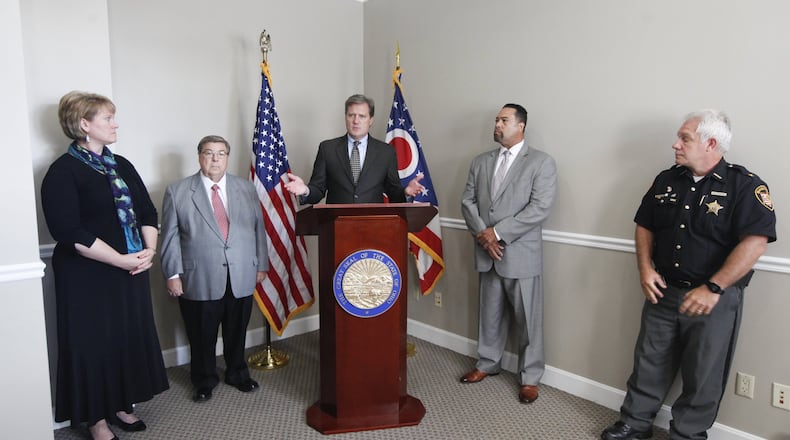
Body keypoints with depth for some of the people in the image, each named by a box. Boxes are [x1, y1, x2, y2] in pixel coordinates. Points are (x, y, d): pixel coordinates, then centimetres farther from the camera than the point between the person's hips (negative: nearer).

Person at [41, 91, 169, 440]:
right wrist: (121, 259, -19)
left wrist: (149, 250, -5)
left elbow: (147, 211, 11)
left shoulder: (121, 166, 11)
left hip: (132, 272, 7)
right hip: (88, 277, -6)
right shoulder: (63, 172, -10)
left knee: (130, 339, 14)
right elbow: (70, 232, -19)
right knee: (95, 343, 6)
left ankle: (120, 405, 33)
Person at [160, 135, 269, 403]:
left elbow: (258, 228, 9)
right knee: (202, 336, 10)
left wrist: (261, 265, 6)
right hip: (199, 280, -2)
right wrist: (173, 274, -6)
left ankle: (237, 373, 37)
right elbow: (170, 237, -1)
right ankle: (204, 380, 32)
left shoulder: (246, 189, 9)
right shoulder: (177, 192, 1)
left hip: (241, 277, 2)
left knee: (237, 331, 14)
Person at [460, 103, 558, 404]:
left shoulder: (542, 162, -4)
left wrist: (498, 232, -16)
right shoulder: (481, 162, 12)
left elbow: (540, 208, -14)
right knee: (490, 314, 17)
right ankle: (488, 364, 34)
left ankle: (530, 377, 21)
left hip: (521, 254, -4)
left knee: (528, 320, 6)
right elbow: (468, 200, 7)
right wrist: (483, 234, -9)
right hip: (487, 253, 5)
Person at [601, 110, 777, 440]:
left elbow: (755, 242, -19)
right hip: (663, 292, 4)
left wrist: (713, 288, -24)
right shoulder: (666, 180, 6)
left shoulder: (745, 186, -10)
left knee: (702, 376, 10)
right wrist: (645, 267, -2)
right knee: (649, 363, 13)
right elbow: (645, 226, 13)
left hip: (715, 299, -4)